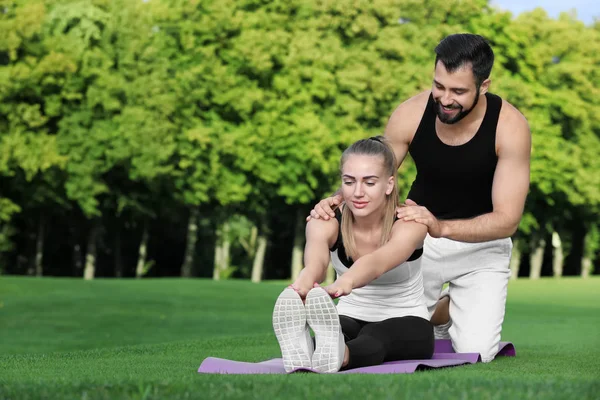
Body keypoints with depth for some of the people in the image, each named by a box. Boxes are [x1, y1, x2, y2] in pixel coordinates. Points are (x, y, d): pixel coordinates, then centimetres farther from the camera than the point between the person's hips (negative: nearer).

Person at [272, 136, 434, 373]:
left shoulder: (411, 224, -21)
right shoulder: (326, 222, -15)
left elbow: (376, 263, -43)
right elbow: (316, 259, -39)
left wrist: (344, 284, -67)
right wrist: (305, 281, -65)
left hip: (407, 325, -2)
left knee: (375, 336, -39)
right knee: (330, 327, -36)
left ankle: (339, 356, -71)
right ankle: (302, 351, -69)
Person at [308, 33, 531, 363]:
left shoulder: (510, 126, -25)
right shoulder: (411, 114, -20)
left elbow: (507, 219, -28)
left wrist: (441, 227, -46)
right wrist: (337, 200, -32)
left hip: (480, 242, -2)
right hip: (418, 236, 2)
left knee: (477, 351, -16)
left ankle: (448, 310, 21)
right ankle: (440, 308, 27)